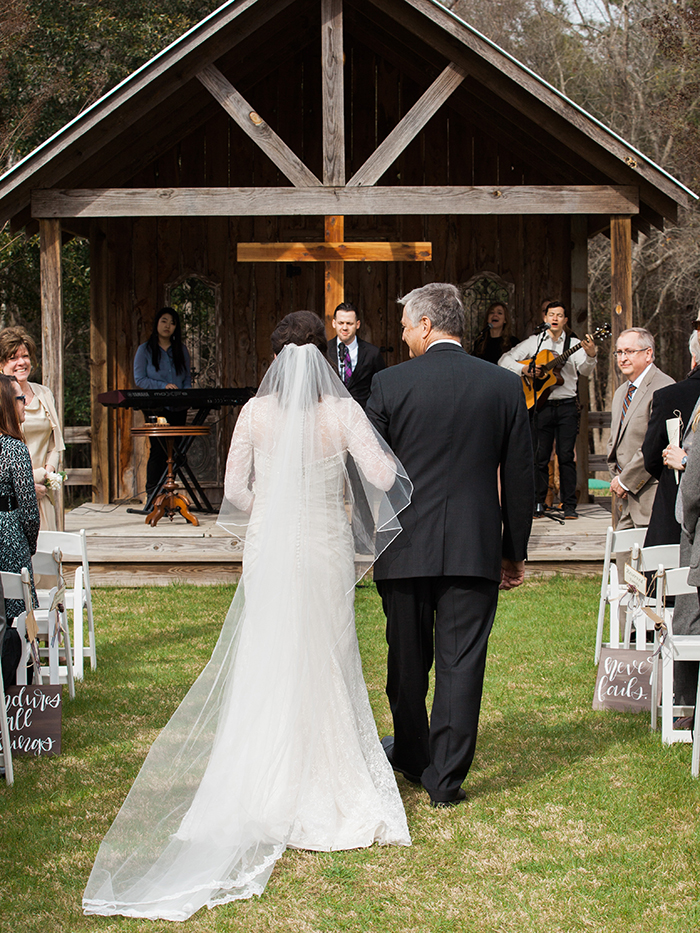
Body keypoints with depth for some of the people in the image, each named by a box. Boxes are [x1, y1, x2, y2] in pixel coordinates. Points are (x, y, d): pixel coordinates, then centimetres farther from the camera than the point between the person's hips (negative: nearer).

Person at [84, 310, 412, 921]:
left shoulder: (256, 412, -4)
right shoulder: (342, 410, -7)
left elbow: (234, 488, -4)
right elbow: (383, 475, -14)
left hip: (270, 550, 1)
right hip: (326, 551, 0)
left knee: (266, 664, 10)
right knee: (324, 666, 10)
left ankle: (268, 787, 12)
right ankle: (324, 785, 14)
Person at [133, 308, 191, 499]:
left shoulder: (181, 350, 15)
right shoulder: (145, 350, 4)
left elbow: (187, 378, 17)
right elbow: (139, 379, -3)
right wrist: (163, 386, -15)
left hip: (178, 410, 4)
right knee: (158, 450, -11)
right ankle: (152, 495, -8)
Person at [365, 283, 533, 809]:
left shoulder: (390, 385, -6)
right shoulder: (505, 386, 0)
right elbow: (519, 479, 3)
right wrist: (516, 552, 12)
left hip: (405, 548, 0)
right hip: (476, 549, 0)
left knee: (408, 661, 16)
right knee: (462, 663, 4)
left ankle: (412, 755, 33)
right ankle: (446, 778, 5)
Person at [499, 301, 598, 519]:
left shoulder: (574, 344, 8)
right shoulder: (534, 342, 9)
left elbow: (584, 370, -7)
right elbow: (505, 360, 7)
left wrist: (591, 356, -28)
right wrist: (524, 369, -10)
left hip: (567, 405, -1)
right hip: (541, 405, 1)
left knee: (566, 456, -3)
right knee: (540, 456, 2)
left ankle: (569, 505, 2)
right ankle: (538, 503, 10)